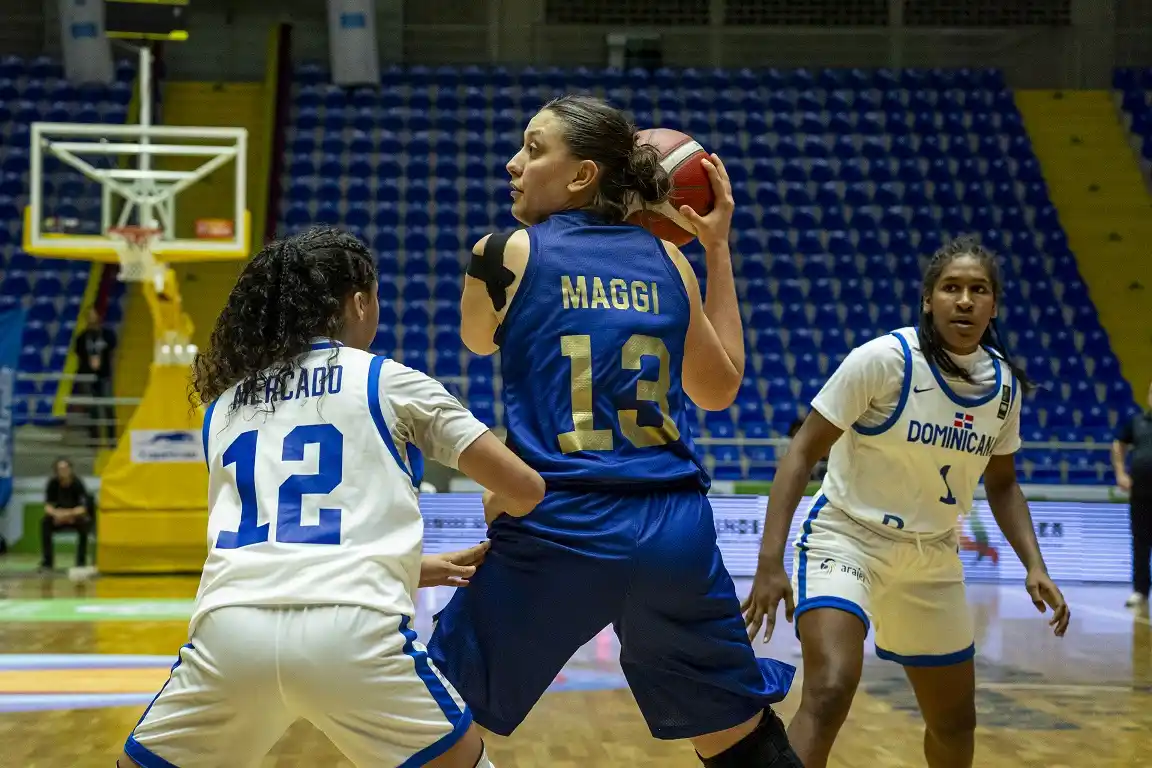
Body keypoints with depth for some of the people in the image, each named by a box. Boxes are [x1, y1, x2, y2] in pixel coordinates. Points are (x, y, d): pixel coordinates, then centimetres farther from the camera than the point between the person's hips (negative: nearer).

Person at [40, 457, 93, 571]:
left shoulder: (77, 483, -19)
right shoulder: (53, 484, -12)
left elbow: (83, 508, -23)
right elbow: (47, 507, -14)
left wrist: (69, 514, -38)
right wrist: (57, 514, -34)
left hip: (76, 516, -2)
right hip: (58, 518, 2)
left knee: (85, 521, -34)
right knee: (45, 522, -27)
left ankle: (81, 561, -23)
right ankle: (47, 561, -20)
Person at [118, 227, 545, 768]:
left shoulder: (224, 407, 26)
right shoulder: (386, 380, 14)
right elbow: (525, 490, 14)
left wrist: (416, 569, 42)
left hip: (230, 628, 3)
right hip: (350, 630, -3)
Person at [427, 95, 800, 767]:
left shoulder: (505, 254, 0)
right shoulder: (667, 260, 8)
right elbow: (720, 389, 19)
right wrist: (719, 251, 24)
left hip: (555, 532, -3)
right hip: (675, 533, 4)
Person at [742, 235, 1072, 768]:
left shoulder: (1004, 384, -2)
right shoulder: (884, 359, -19)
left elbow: (1001, 483, 14)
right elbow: (802, 452, -17)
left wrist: (1035, 566, 1)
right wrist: (770, 563, -25)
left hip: (932, 557, 6)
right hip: (847, 538, -6)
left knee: (955, 722, 17)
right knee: (829, 693, -29)